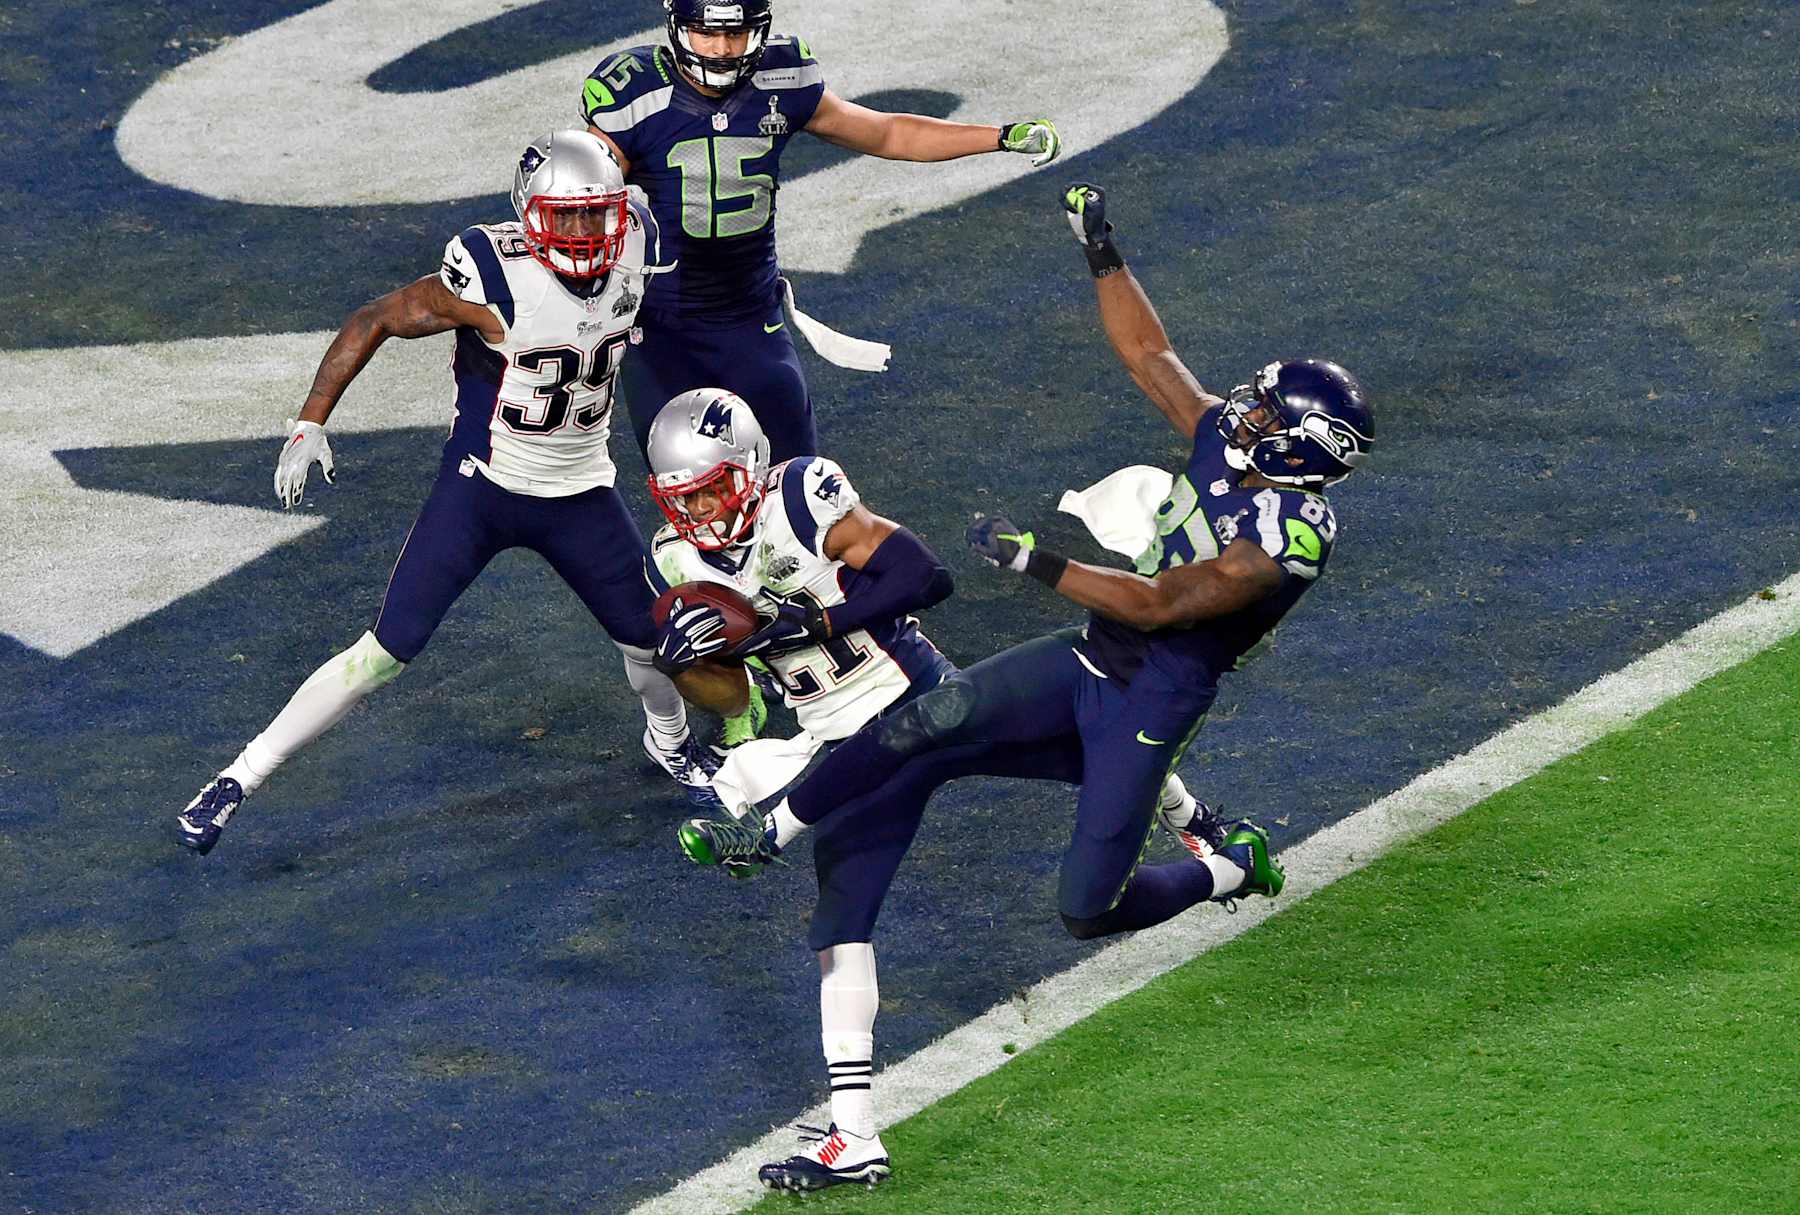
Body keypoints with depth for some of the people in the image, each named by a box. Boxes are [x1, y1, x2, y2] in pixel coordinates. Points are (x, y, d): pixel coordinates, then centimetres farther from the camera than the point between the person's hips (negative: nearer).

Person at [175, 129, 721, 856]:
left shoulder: (634, 248, -12)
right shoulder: (497, 279, -27)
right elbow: (375, 322, -17)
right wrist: (311, 423, -20)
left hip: (580, 495, 5)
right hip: (480, 489, -5)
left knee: (652, 639, 11)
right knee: (386, 653, -9)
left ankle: (669, 741, 46)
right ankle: (241, 778, 1)